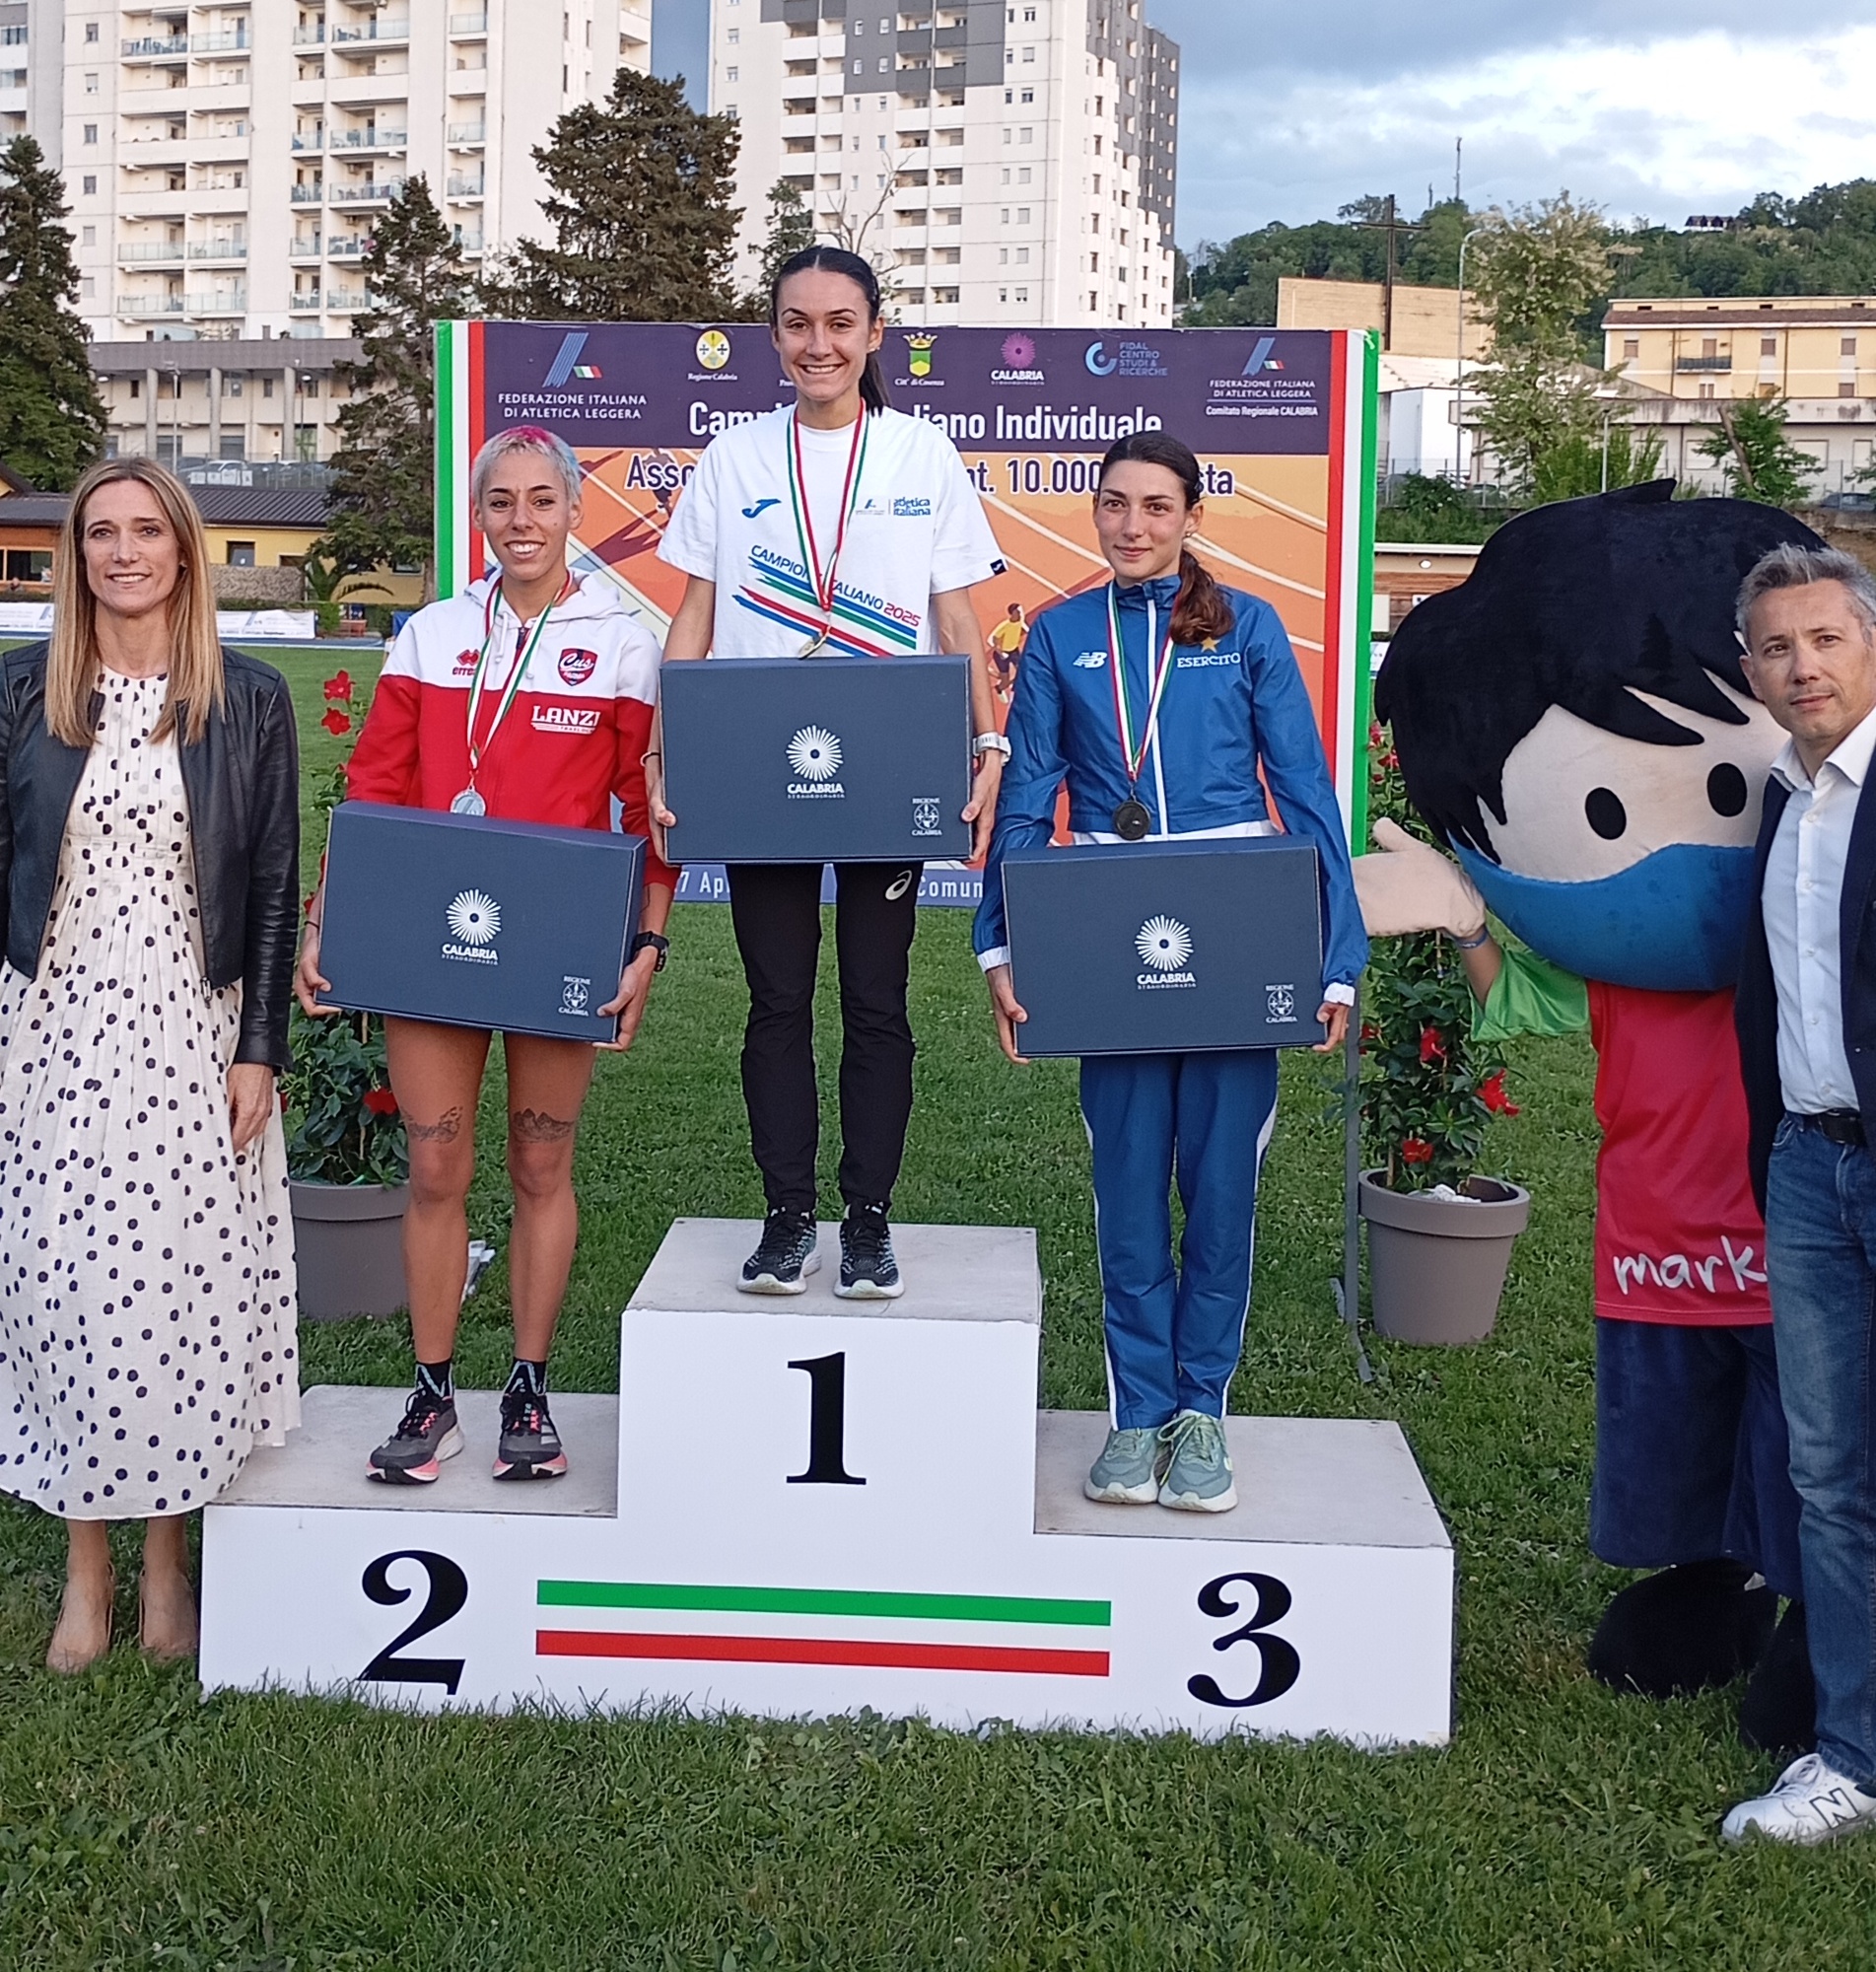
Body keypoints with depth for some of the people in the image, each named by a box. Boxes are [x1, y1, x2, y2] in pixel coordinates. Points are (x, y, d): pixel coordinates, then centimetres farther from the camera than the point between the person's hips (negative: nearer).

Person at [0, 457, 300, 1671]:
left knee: (184, 1283, 1)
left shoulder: (249, 703, 2)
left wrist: (261, 1050, -3)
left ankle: (170, 1557, 16)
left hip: (191, 1035, -1)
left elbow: (274, 885, 2)